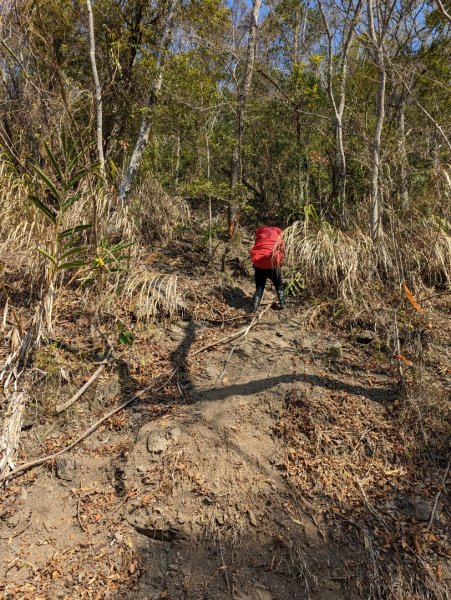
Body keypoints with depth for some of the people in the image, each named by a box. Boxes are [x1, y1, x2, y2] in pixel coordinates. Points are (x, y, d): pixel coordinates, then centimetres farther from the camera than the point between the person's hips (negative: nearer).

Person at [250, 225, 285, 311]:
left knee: (259, 287, 14)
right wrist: (280, 264, 14)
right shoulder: (278, 232, 14)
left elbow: (254, 248, 15)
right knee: (279, 285, 21)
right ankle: (282, 304, 17)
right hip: (273, 263, -1)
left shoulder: (260, 231, 18)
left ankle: (254, 307, 3)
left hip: (259, 263, 2)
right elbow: (281, 250, 7)